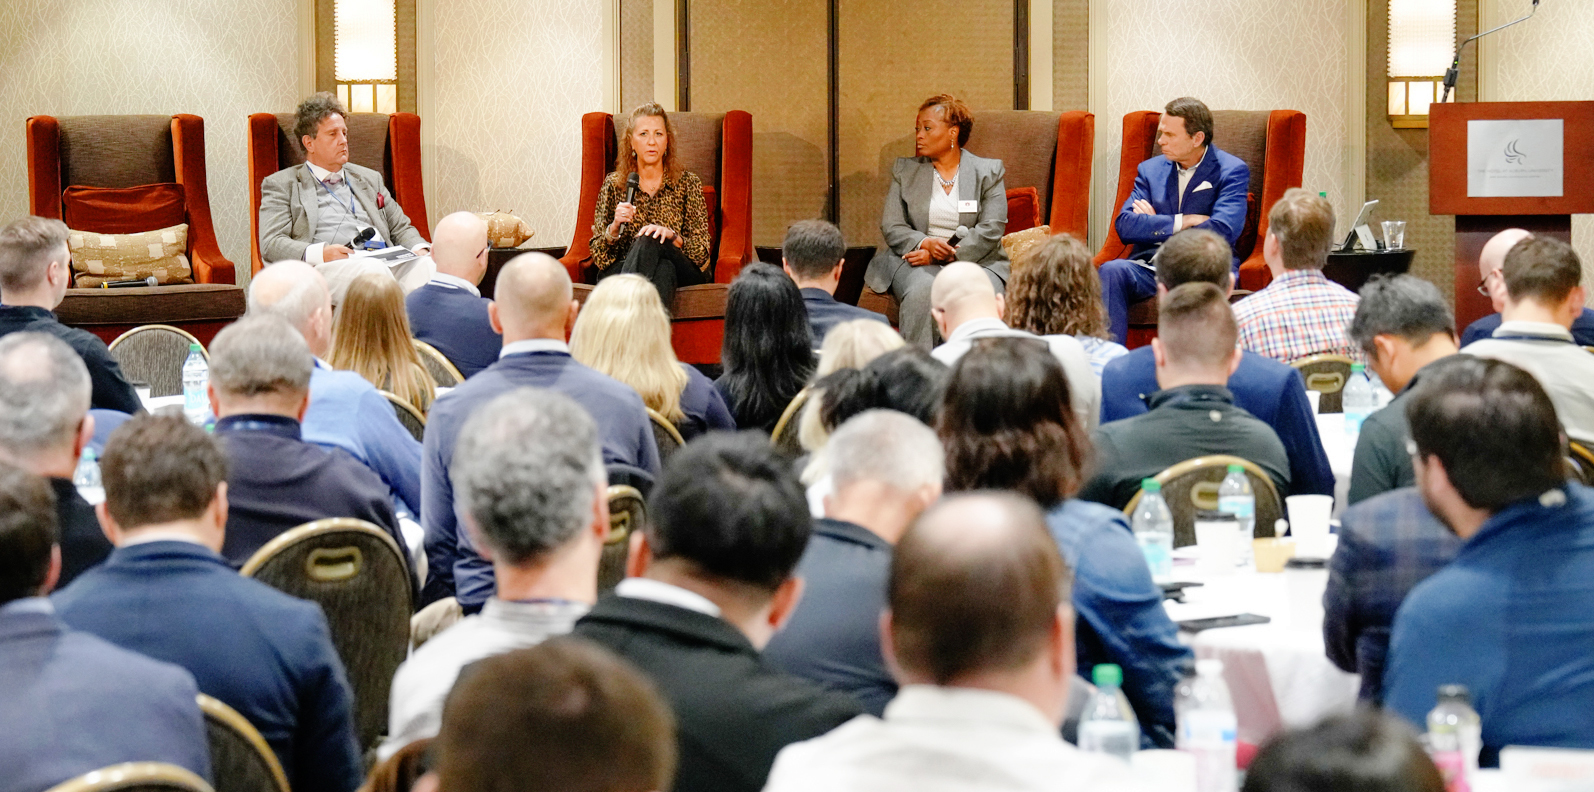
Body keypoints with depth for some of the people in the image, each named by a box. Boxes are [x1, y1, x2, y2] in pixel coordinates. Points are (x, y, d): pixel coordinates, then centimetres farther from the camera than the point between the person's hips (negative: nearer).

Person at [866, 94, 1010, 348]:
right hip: (916, 261, 1)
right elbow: (891, 227, 7)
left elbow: (991, 230, -2)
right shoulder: (904, 170, 16)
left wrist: (945, 255, -14)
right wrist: (925, 244, -15)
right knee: (922, 292, -35)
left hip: (975, 261, -1)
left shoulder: (990, 172, 9)